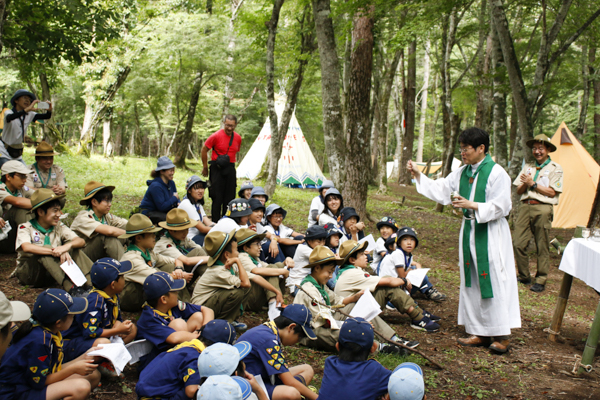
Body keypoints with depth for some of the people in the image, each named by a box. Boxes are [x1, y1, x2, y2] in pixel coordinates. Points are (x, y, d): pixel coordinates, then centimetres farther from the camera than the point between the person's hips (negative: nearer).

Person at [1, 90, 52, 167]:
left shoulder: (29, 115, 1)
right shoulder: (8, 112, -15)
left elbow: (46, 116, -8)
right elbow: (9, 118, -40)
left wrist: (49, 110, -33)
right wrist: (27, 109, -53)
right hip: (4, 152, -6)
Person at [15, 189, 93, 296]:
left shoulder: (59, 227, 4)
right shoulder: (25, 228, -8)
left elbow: (81, 241, -11)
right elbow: (26, 247, -31)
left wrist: (68, 246, -34)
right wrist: (54, 251, -42)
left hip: (52, 272, 4)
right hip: (28, 273, -4)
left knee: (74, 246, -14)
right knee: (46, 249, -32)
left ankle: (92, 283, -35)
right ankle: (71, 287, -49)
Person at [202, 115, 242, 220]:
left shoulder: (238, 138, 5)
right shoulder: (216, 136, -9)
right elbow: (204, 150, 0)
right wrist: (205, 167, 4)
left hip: (230, 168, 5)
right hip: (217, 168, -4)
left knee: (230, 196, 6)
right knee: (217, 196, -4)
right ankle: (215, 221, 4)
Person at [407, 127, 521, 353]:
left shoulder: (496, 173, -12)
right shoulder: (462, 173, 10)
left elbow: (500, 207, -15)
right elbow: (441, 190, 12)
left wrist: (472, 205, -23)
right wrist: (418, 176, 3)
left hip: (490, 235, -7)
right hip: (469, 231, 7)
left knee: (493, 282, -5)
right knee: (472, 283, 9)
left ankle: (501, 335, 4)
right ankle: (481, 333, 18)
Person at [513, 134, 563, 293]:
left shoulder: (555, 168, 3)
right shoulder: (528, 167, 18)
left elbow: (552, 192, -6)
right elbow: (519, 190, 15)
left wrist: (533, 183, -9)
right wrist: (525, 183, -6)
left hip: (542, 209, -4)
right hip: (525, 207, 4)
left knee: (542, 247, 0)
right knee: (519, 244, 0)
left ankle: (541, 281, 9)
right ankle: (524, 276, 15)